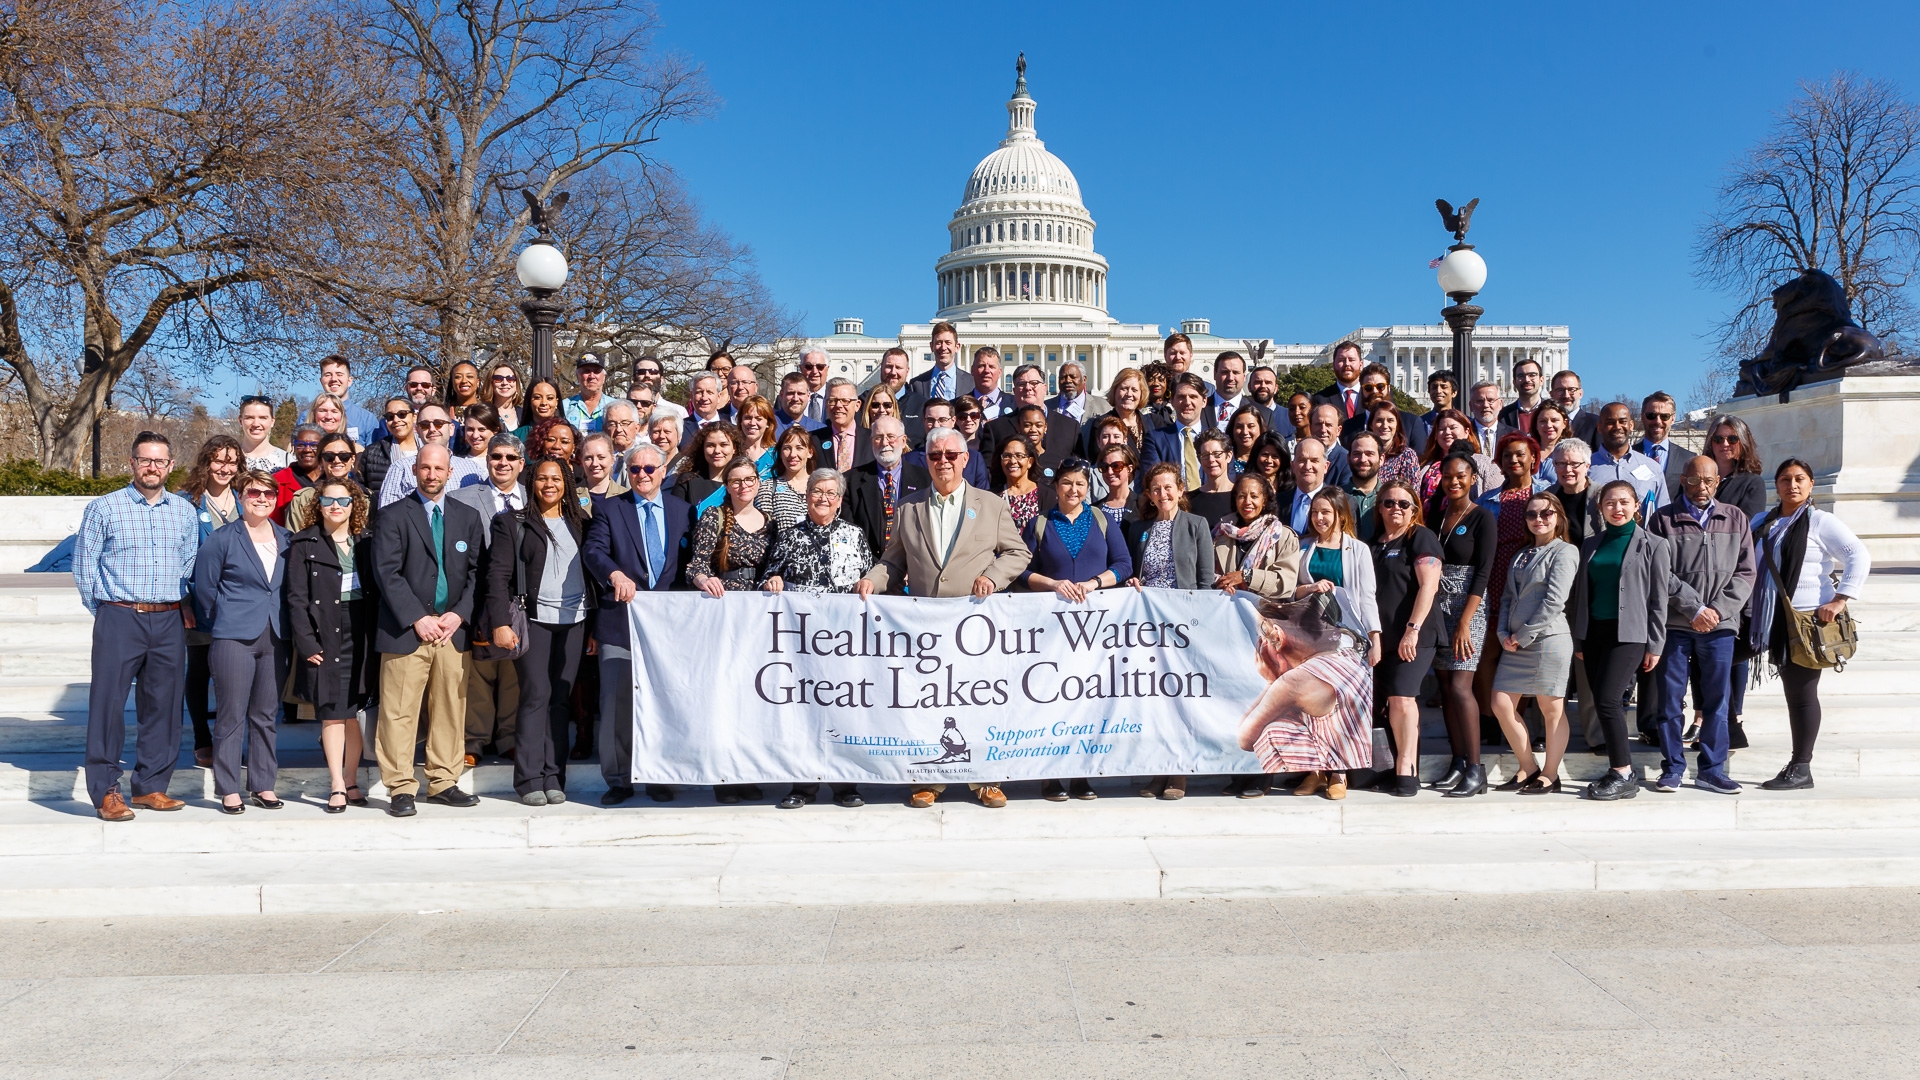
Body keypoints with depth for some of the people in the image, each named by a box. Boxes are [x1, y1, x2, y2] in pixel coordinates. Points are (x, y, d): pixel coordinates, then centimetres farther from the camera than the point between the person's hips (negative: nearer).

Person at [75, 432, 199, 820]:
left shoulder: (185, 511, 11)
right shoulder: (103, 508, 1)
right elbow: (84, 566, 3)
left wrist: (182, 606, 11)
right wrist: (106, 610, 3)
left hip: (169, 623, 3)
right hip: (119, 618, -3)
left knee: (163, 704, 6)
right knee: (108, 703, -4)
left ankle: (150, 787, 16)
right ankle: (106, 792, 5)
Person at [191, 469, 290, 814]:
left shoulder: (287, 539, 10)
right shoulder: (222, 539, -2)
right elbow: (204, 587, 2)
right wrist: (219, 624, 8)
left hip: (274, 638, 4)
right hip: (233, 638, -4)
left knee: (266, 715, 9)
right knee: (231, 715, -2)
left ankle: (263, 785, 17)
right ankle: (228, 790, 6)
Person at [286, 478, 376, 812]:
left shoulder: (365, 542, 12)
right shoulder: (304, 544, 3)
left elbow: (375, 590, 11)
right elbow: (296, 598, -2)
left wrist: (377, 635, 1)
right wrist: (306, 643, -10)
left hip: (362, 634, 3)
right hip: (326, 636, -3)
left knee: (356, 710, 4)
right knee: (332, 712, -3)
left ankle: (350, 781, 14)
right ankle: (337, 786, 3)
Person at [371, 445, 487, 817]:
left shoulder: (468, 517, 13)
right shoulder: (392, 516, 2)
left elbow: (476, 571, 10)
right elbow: (386, 573, -6)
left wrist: (459, 614, -4)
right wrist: (417, 619, -13)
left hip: (454, 629, 3)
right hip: (406, 630, -3)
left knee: (451, 709, 6)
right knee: (399, 712, -3)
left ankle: (443, 782, 16)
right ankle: (400, 788, 5)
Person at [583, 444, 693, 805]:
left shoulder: (682, 509, 12)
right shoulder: (610, 508, 4)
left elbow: (689, 559, 12)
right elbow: (593, 549, -10)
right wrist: (615, 574, -30)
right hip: (621, 618, -2)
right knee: (616, 704, 0)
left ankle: (659, 779, 19)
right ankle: (618, 781, 12)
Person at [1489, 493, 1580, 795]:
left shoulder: (1564, 552, -3)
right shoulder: (1521, 555, 19)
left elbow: (1555, 601, -11)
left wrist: (1524, 635, -11)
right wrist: (1504, 634, 1)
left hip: (1549, 638, -7)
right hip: (1516, 644, 7)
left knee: (1551, 709, 0)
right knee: (1502, 704, 3)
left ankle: (1550, 776, 10)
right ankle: (1528, 769, 16)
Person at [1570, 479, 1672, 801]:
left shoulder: (1652, 545, 2)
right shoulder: (1591, 545, 14)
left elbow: (1658, 600, 0)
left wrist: (1655, 646, -4)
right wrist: (1577, 639, 11)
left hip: (1629, 633, -5)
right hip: (1594, 631, 5)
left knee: (1607, 699, -16)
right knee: (1604, 703, 3)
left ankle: (1623, 774, -7)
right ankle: (1619, 772, 12)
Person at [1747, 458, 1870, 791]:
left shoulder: (1820, 521, -4)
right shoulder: (1763, 523, 14)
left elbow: (1860, 557, -11)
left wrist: (1840, 600, -19)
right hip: (1777, 620, 6)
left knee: (1802, 692, -4)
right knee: (1792, 691, 10)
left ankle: (1801, 769, 3)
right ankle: (1798, 763, 17)